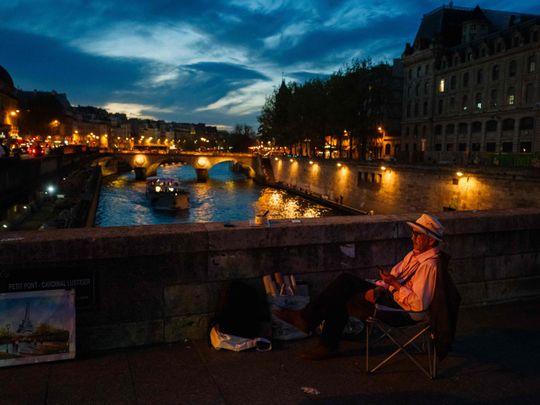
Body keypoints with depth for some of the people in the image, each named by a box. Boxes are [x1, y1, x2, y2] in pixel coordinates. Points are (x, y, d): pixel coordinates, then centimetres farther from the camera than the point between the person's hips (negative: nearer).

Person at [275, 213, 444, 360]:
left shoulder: (429, 265, -20)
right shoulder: (415, 254, 10)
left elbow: (419, 304, -26)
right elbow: (393, 275, 14)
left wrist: (395, 283, -22)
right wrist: (379, 288, -5)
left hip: (402, 310, -9)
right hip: (389, 294, 9)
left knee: (344, 301, -12)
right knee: (346, 281, -3)